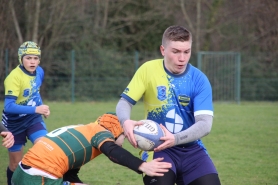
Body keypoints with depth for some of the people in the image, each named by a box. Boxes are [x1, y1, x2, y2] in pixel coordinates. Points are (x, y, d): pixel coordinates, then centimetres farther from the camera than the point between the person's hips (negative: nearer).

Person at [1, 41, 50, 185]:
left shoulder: (39, 72, -5)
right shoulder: (14, 77, -27)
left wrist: (42, 108, 1)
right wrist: (35, 109, -41)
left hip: (34, 119, 4)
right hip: (15, 123, -4)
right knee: (16, 164, 8)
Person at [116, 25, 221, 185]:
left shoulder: (199, 80, -6)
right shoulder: (148, 70, -5)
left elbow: (205, 124, -15)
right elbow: (125, 102, -4)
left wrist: (175, 139, -33)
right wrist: (126, 121, -28)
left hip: (191, 148, 1)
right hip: (157, 148, -1)